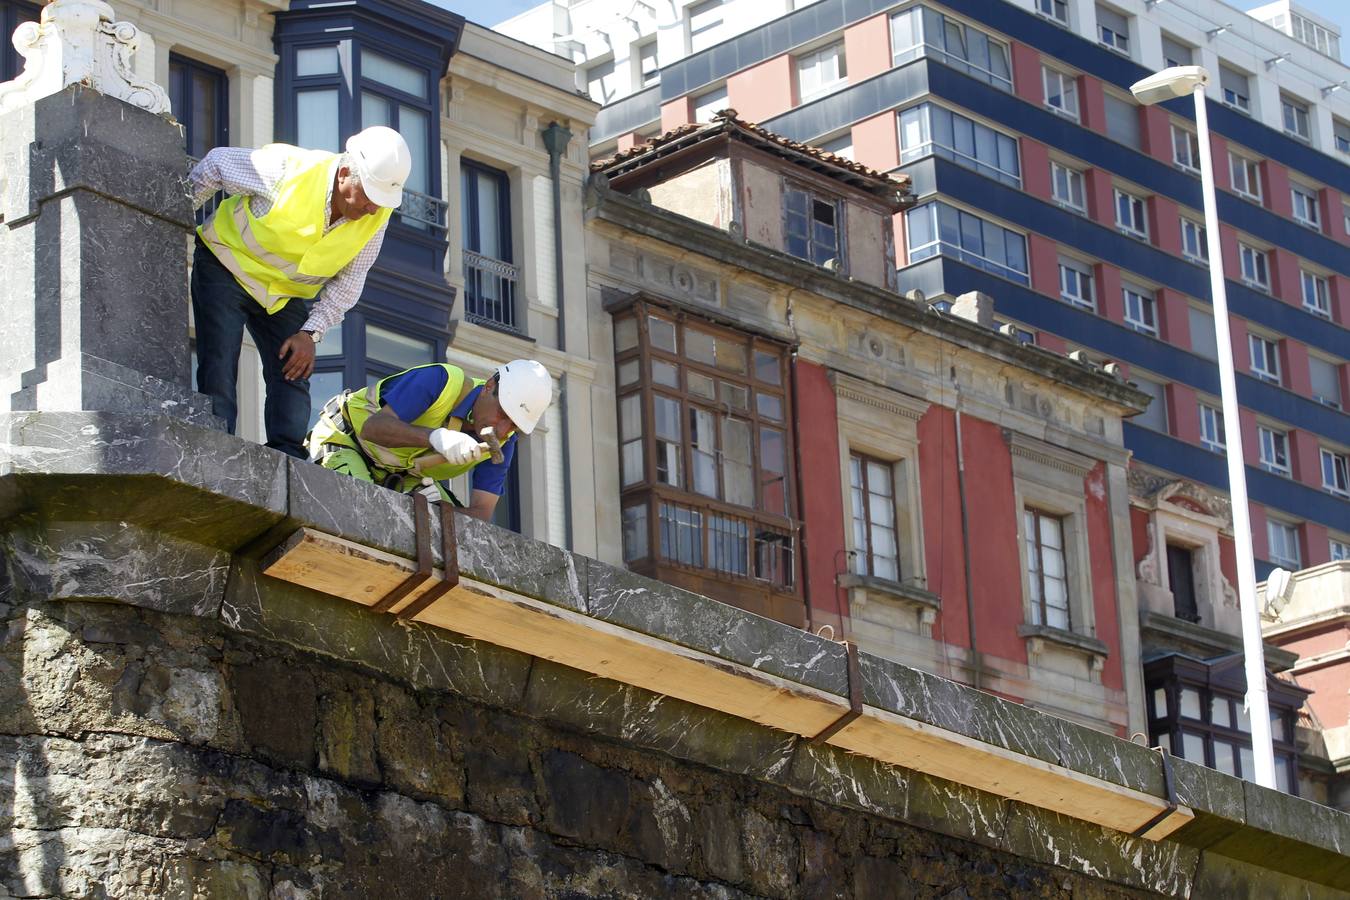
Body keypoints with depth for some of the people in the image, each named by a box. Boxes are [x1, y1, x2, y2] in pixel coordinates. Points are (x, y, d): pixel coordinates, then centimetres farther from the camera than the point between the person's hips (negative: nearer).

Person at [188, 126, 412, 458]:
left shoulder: (377, 215, -18)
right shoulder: (286, 169, -31)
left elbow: (349, 279, -6)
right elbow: (216, 164, -14)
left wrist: (311, 332, -16)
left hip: (285, 293, 5)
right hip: (227, 267, -5)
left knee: (293, 375, -6)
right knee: (219, 371, -16)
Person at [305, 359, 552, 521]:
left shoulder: (503, 442, -15)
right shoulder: (441, 381, -33)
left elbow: (481, 509, -20)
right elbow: (373, 427, -42)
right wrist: (436, 437, -57)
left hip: (404, 475, 6)